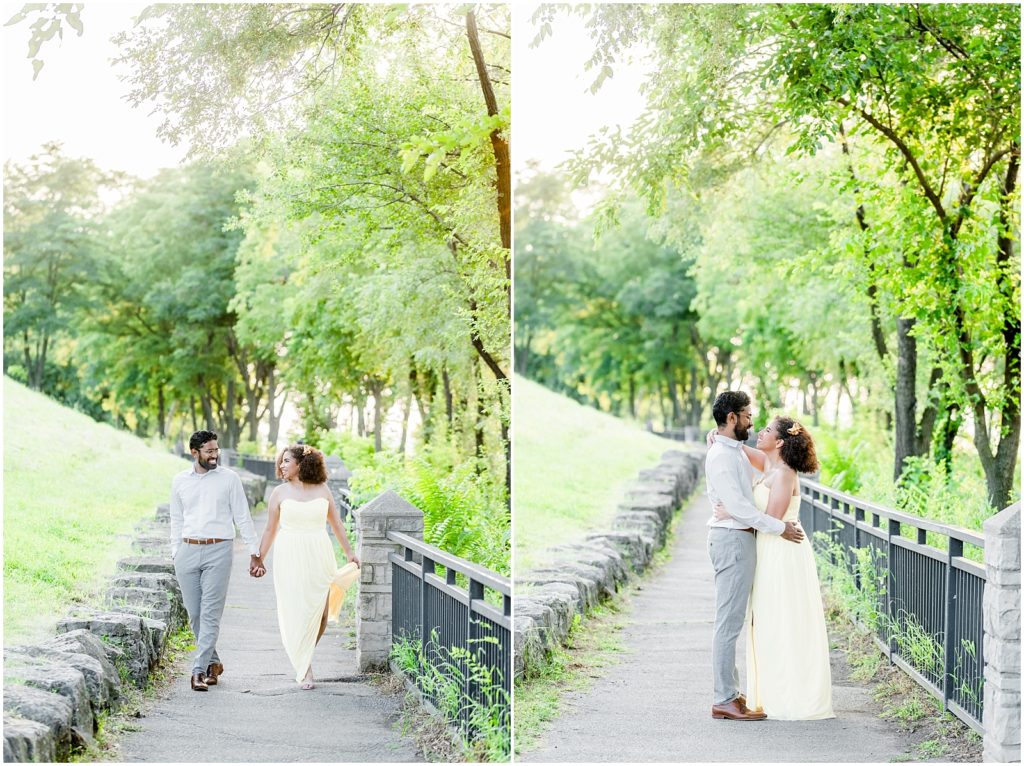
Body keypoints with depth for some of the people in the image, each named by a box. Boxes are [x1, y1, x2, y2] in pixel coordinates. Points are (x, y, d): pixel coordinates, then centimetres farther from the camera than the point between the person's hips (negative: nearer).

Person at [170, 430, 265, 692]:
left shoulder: (229, 478, 3)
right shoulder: (179, 481, 10)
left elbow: (242, 517, 4)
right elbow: (176, 521, 17)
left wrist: (254, 551, 0)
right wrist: (175, 554, 11)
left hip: (218, 552, -3)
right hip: (187, 552, 3)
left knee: (210, 614, -9)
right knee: (194, 614, 6)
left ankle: (199, 670, -9)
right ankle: (213, 662, 23)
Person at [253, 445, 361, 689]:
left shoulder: (323, 491, 6)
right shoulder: (280, 493, 3)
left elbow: (336, 524, 15)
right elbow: (270, 530, 9)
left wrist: (350, 553, 15)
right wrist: (259, 560, 7)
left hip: (319, 557, 1)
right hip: (290, 559, -1)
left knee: (320, 613, -1)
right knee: (295, 612, -5)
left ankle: (305, 656, 24)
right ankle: (304, 669, 5)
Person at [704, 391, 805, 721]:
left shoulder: (734, 451, 17)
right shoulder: (720, 455, -16)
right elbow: (737, 505, -21)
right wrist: (779, 527, -17)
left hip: (740, 538, 11)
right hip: (732, 539, -11)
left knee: (732, 620, 13)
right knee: (729, 622, -9)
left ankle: (730, 692, 20)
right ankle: (724, 700, -8)